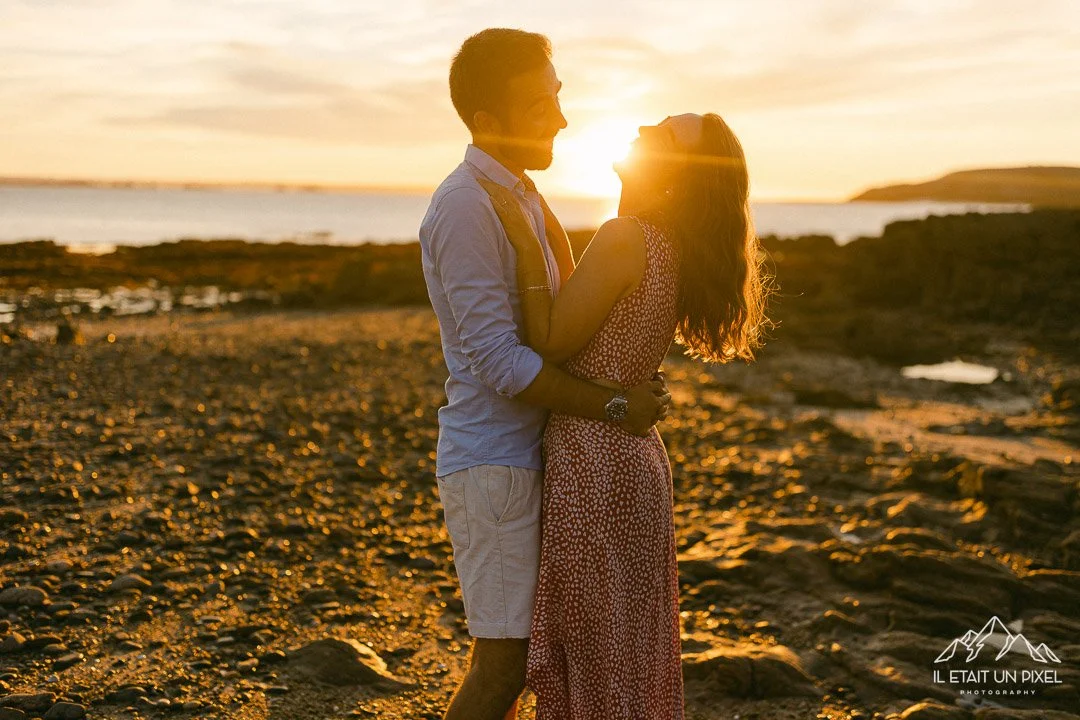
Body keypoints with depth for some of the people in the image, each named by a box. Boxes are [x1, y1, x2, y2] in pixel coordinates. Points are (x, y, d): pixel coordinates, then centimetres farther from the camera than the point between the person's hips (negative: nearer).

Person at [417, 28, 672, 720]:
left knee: (506, 652, 17)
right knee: (503, 664, -3)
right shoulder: (465, 205, -17)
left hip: (525, 456, 9)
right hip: (493, 463, -9)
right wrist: (616, 407, -17)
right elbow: (500, 362, -22)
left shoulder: (522, 198, 15)